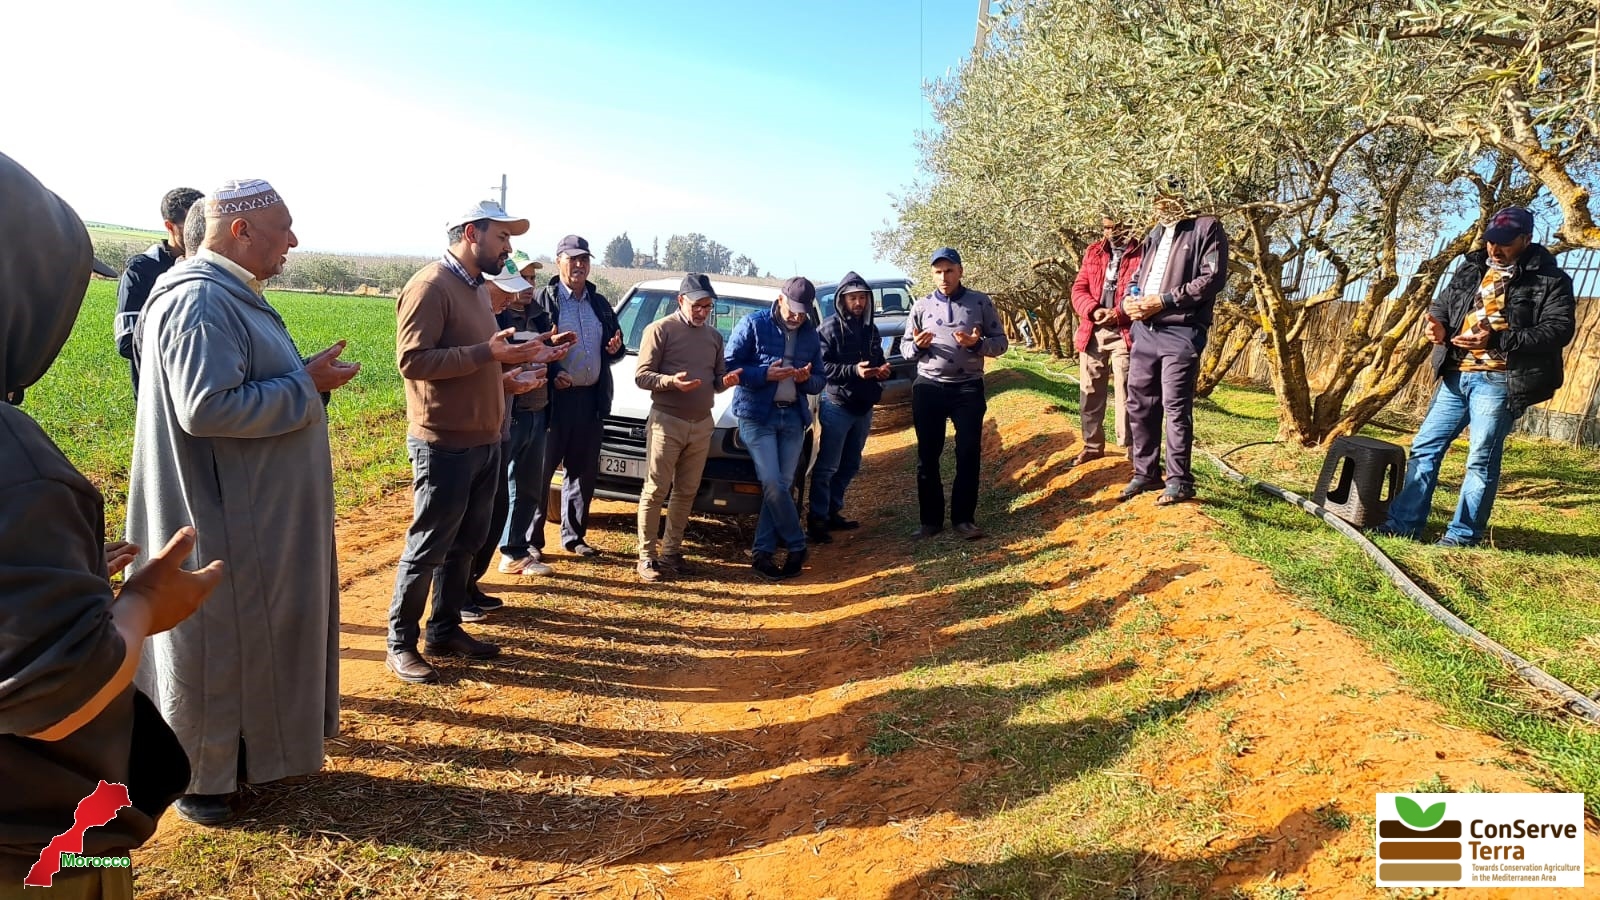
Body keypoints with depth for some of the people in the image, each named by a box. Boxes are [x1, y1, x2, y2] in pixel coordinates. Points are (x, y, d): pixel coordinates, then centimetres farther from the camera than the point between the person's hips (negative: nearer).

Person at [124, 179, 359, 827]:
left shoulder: (232, 294, 12)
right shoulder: (200, 300, -21)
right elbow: (206, 408, -29)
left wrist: (305, 378, 3)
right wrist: (305, 384, -21)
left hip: (261, 512, 10)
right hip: (224, 521, -10)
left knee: (255, 633, 21)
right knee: (214, 643, 5)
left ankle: (248, 746, 38)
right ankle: (197, 776, 22)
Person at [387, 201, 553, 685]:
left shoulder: (477, 288, 14)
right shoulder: (430, 286, -14)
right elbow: (412, 360, -22)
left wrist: (514, 356, 5)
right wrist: (485, 353, -26)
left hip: (485, 441, 9)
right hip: (445, 444, -9)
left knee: (467, 542, 15)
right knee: (428, 546, 1)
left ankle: (446, 630, 28)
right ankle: (400, 644, 15)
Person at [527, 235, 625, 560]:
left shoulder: (600, 303, 15)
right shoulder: (544, 299, -3)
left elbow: (614, 350, 21)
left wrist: (617, 348, -2)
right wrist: (551, 375, -21)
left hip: (592, 398, 6)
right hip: (554, 397, -6)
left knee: (584, 471, 13)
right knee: (540, 471, 1)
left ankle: (574, 536, 25)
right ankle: (530, 539, 10)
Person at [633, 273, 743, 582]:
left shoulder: (714, 337, 16)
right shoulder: (660, 330, -3)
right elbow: (642, 376, -8)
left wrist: (725, 381, -2)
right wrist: (671, 381, -25)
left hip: (702, 425, 6)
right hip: (666, 422, -6)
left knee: (686, 493, 9)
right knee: (655, 491, -3)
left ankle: (672, 551, 18)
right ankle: (646, 556, 3)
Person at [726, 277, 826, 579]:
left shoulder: (810, 334, 10)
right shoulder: (753, 324, -4)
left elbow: (820, 381, 13)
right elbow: (729, 366, -8)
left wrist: (807, 379, -11)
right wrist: (766, 374, -21)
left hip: (793, 417, 5)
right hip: (757, 415, -4)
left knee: (782, 485, 2)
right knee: (773, 484, -12)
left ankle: (763, 552, 10)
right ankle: (797, 546, 5)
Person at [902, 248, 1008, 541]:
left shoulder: (981, 302, 1)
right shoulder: (921, 306, 5)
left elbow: (1001, 341, 2)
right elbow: (904, 346, 10)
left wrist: (977, 343, -18)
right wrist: (917, 345, -13)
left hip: (968, 388, -1)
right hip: (928, 388, 2)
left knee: (968, 455, 1)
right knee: (928, 456, 5)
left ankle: (964, 518, 12)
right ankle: (931, 519, 15)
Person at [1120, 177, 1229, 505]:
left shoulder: (1206, 228, -1)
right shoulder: (1154, 236, 22)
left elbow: (1213, 278, -11)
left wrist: (1163, 300, -15)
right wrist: (1128, 302, 2)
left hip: (1181, 332, -7)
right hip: (1145, 331, 7)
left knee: (1176, 408, -4)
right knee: (1139, 404, 9)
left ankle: (1179, 481, 5)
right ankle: (1146, 472, 21)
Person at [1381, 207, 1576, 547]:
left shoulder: (1550, 280, -4)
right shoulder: (1471, 268, 13)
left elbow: (1559, 329, -12)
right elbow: (1443, 303, 22)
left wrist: (1496, 340, -24)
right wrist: (1439, 325, -3)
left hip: (1498, 381, -6)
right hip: (1456, 375, 6)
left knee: (1481, 460, -2)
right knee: (1425, 446, 6)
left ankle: (1462, 535, 7)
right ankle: (1403, 523, 13)